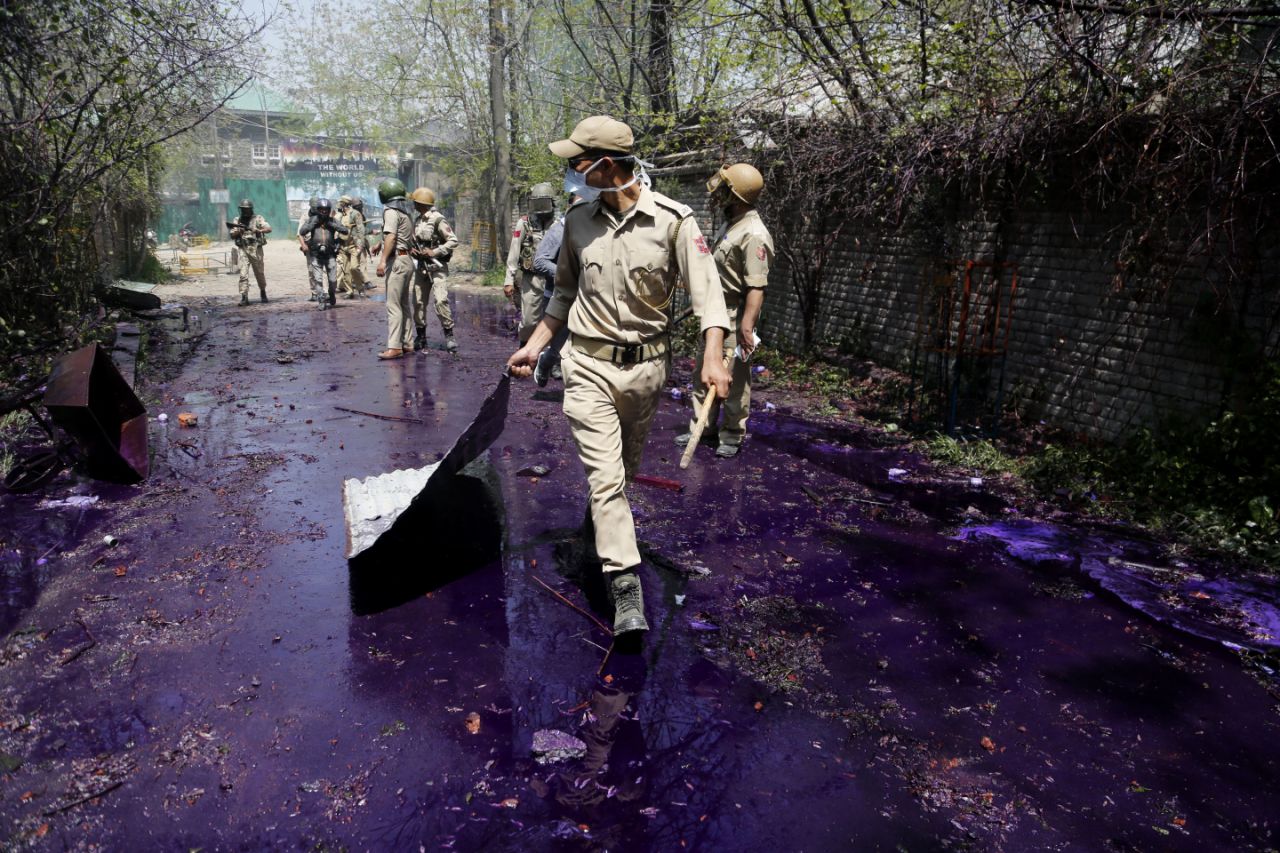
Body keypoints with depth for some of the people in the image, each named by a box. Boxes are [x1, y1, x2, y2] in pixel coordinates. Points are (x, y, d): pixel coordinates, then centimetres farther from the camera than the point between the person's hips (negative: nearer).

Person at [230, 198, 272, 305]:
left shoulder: (258, 218, 3)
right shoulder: (237, 221, 11)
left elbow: (269, 229, -8)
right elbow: (232, 236, 8)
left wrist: (259, 230, -25)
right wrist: (238, 231, -12)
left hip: (256, 249, -1)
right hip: (243, 250, 1)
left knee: (259, 273, 10)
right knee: (243, 274, -9)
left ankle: (263, 292, 33)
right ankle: (244, 297, -12)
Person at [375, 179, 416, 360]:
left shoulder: (391, 211, -10)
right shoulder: (407, 211, 15)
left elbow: (391, 236, -22)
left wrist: (383, 260, -28)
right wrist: (380, 244, 27)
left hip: (397, 261, -9)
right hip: (408, 260, 9)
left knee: (393, 305, -11)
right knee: (405, 304, 13)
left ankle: (394, 346, -14)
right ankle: (407, 343, 18)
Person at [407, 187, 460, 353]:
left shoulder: (437, 219, -11)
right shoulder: (418, 220, 12)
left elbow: (453, 241, -14)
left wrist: (434, 252, -18)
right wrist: (412, 250, 2)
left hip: (437, 266, -7)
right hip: (421, 266, 8)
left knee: (440, 300, -16)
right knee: (418, 302, 7)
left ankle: (449, 335, -9)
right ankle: (420, 337, 16)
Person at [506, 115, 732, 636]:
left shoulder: (672, 221, -9)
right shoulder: (578, 222, 3)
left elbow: (706, 291, -13)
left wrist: (713, 358, -26)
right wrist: (534, 346, 8)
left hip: (646, 365, 0)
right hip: (589, 366, 1)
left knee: (624, 466, 18)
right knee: (606, 473, -9)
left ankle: (599, 521, 49)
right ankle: (626, 592, -8)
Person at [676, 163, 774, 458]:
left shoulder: (753, 234, -21)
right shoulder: (732, 223, 10)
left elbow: (756, 287, -27)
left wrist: (746, 326, -34)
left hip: (736, 317, -10)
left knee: (734, 378, 0)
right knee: (704, 371, 16)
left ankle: (733, 436, 12)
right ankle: (702, 426, 27)